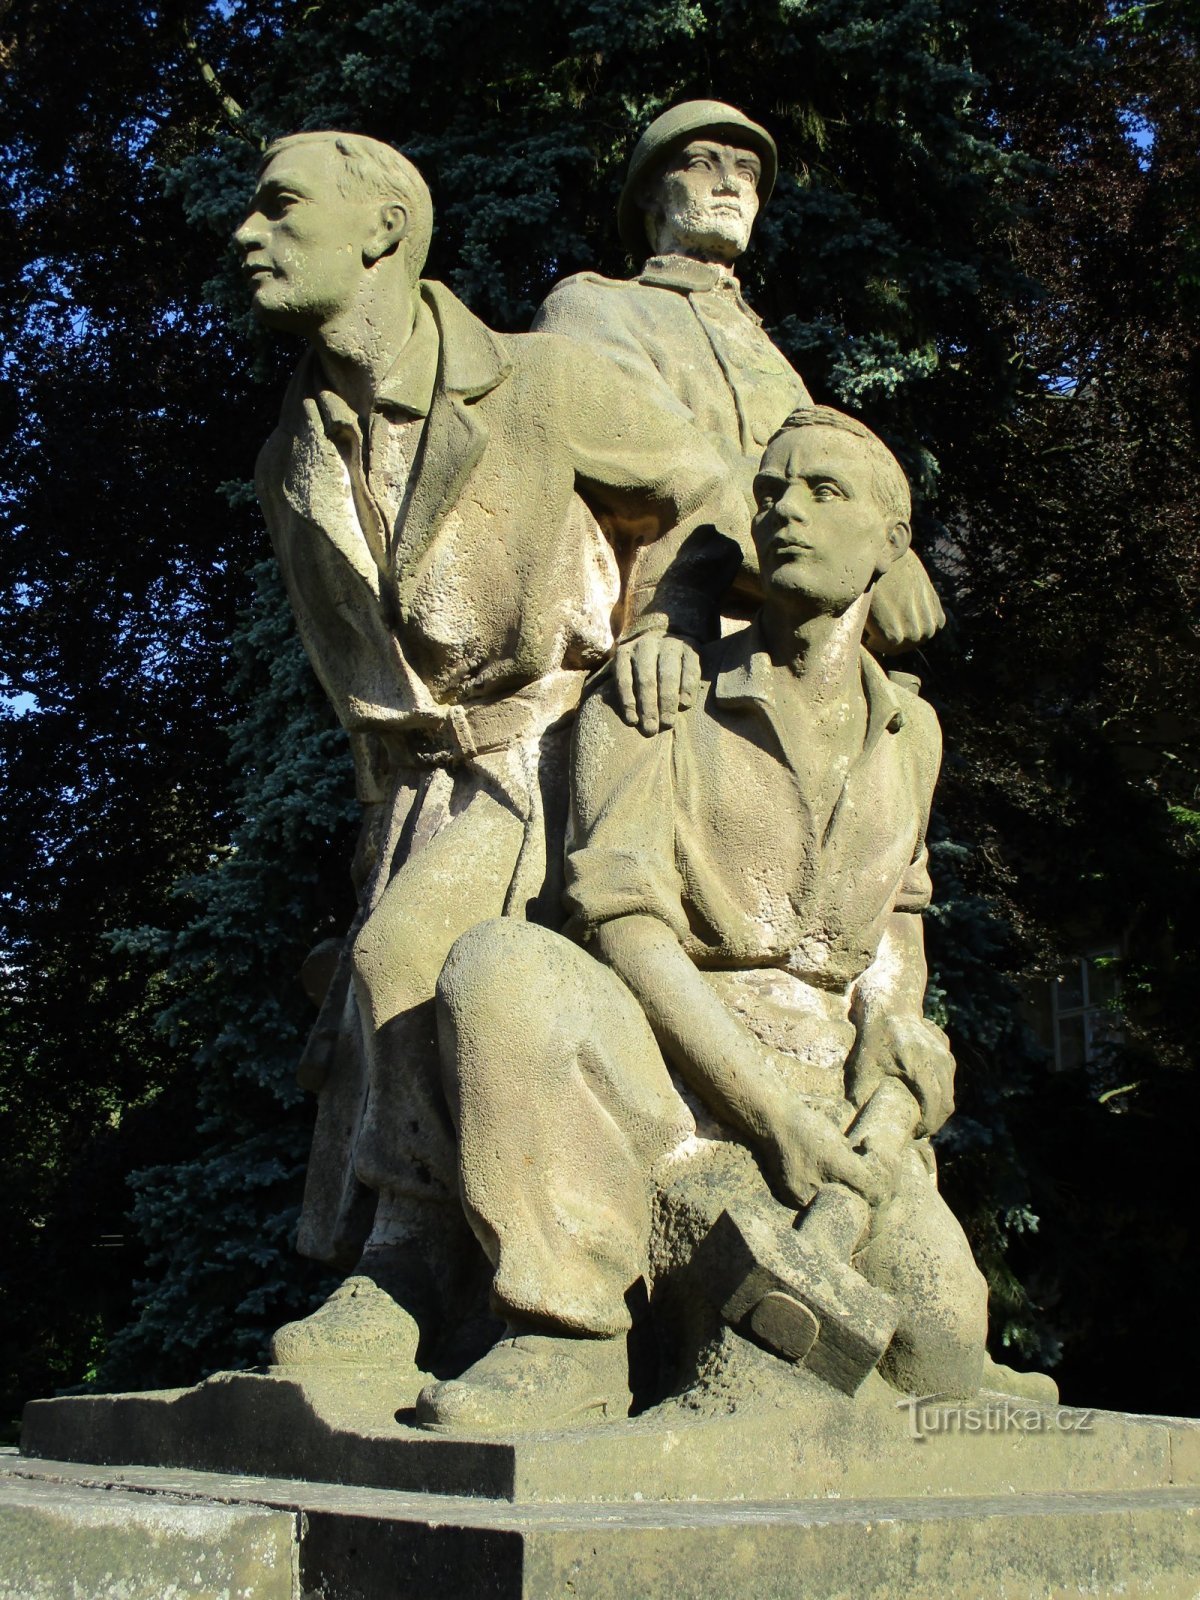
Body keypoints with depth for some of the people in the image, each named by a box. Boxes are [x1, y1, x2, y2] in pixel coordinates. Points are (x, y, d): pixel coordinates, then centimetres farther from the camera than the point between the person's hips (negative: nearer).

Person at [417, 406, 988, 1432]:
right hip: (674, 1072, -3)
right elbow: (621, 921, -11)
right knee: (503, 970, -36)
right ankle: (572, 1339, -28)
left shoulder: (909, 732, 15)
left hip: (840, 1092, 3)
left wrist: (897, 1018, 6)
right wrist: (766, 1104, -21)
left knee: (936, 1358, -21)